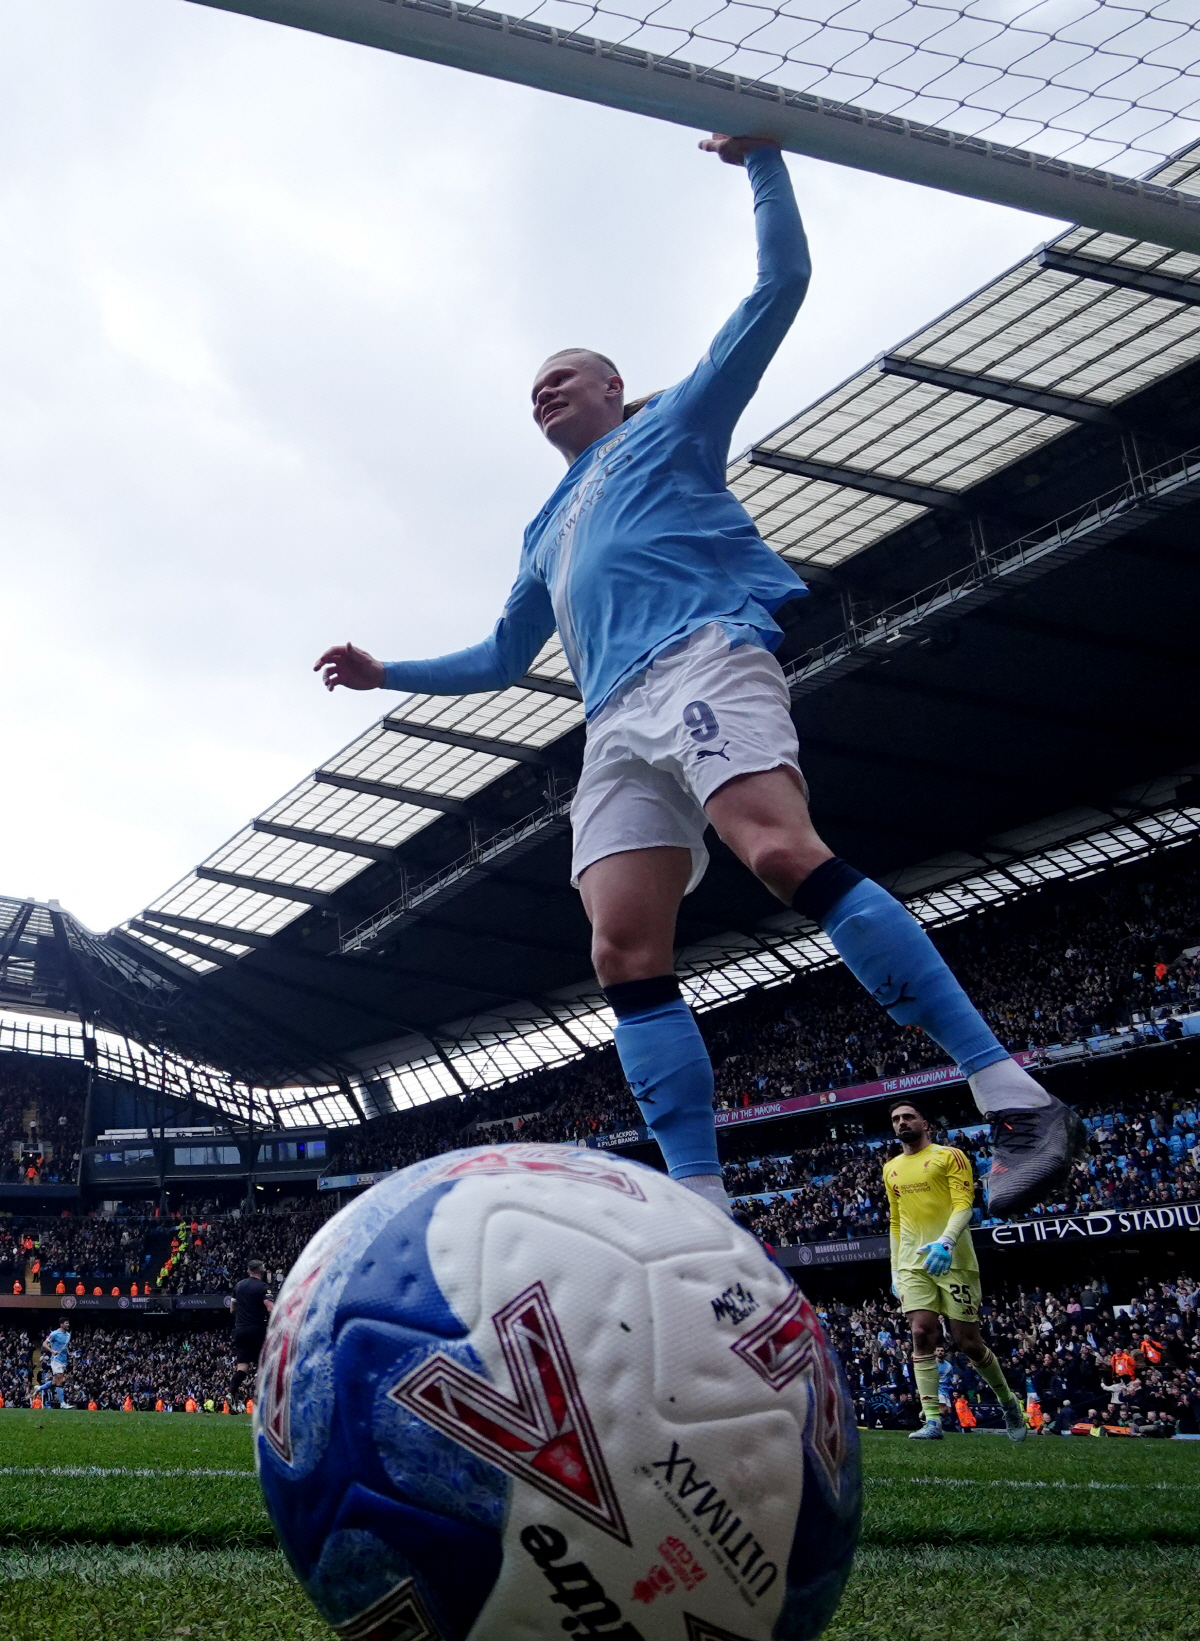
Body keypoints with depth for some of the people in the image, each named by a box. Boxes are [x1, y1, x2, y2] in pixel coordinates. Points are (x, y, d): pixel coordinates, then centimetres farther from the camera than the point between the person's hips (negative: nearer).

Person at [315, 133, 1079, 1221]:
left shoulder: (670, 427, 23)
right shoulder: (548, 532, 38)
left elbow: (779, 287, 17)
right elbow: (503, 659, 44)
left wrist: (764, 161, 12)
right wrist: (386, 673, 39)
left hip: (702, 660, -6)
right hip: (616, 725, 7)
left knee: (785, 852, -31)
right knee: (625, 955, -12)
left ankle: (1015, 1099, -34)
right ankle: (704, 1208, -16)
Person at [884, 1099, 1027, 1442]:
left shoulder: (949, 1156, 1)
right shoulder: (891, 1169, 18)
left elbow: (964, 1204, -10)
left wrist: (945, 1242, -27)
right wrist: (895, 1273, 17)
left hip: (953, 1260, -4)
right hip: (912, 1264, 4)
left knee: (968, 1343, -1)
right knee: (922, 1336, -12)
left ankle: (1008, 1401, 24)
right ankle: (932, 1421, -11)